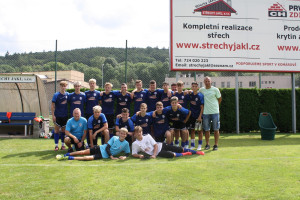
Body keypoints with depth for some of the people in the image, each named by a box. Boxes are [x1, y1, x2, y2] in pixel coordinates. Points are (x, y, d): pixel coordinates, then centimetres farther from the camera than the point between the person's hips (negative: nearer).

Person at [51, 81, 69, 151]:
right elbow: (52, 106, -5)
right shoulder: (56, 95, -5)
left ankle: (63, 145, 17)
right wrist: (53, 115, -11)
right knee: (56, 130, 1)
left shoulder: (67, 94, 3)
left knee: (63, 130, 9)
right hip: (57, 116, -3)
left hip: (65, 115, 3)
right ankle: (56, 145, 7)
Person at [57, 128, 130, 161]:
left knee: (87, 158, -22)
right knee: (83, 152, -9)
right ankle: (65, 155, 5)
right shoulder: (114, 138, -3)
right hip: (101, 148, 2)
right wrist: (111, 156, -18)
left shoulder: (126, 144, -3)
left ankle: (69, 158, -17)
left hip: (104, 155, -2)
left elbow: (128, 153, 7)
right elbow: (107, 148, -5)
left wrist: (124, 157, -16)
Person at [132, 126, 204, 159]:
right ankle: (185, 154, -4)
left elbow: (155, 145, -5)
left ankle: (196, 152, 9)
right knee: (171, 155, -29)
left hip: (160, 146, 3)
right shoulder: (135, 144, -7)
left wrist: (154, 154, -19)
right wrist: (140, 156, -26)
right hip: (157, 153, -2)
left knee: (180, 149, -4)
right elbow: (134, 154, -5)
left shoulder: (147, 136, -3)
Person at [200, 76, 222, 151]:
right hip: (205, 112, 2)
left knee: (216, 129, 2)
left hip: (215, 112, -2)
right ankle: (207, 144, 18)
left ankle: (216, 145, 9)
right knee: (206, 130, 7)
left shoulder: (215, 89, 0)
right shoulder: (201, 89, 4)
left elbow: (219, 99, 11)